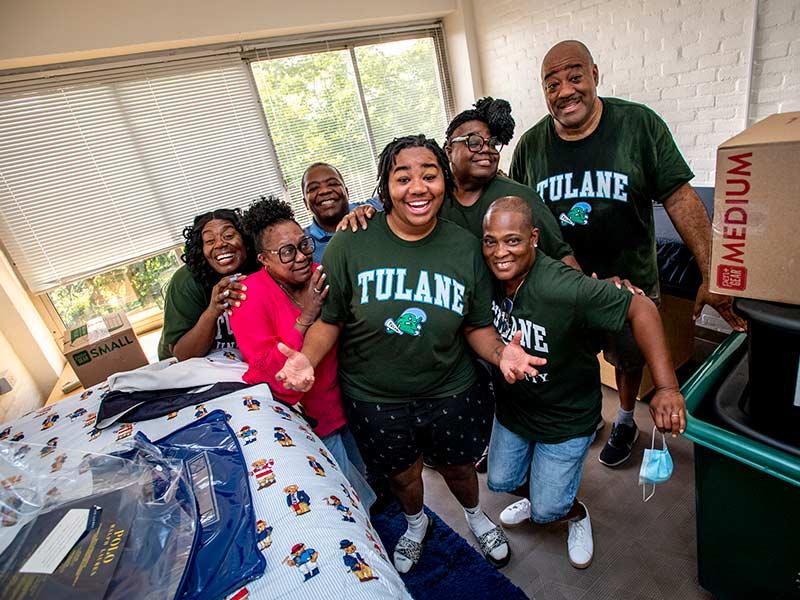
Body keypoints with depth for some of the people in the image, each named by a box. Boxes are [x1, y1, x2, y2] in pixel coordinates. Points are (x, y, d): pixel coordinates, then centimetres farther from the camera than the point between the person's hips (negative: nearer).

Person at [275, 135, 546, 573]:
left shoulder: (465, 248, -9)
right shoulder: (350, 244, -16)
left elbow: (476, 326, -2)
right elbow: (329, 318, -8)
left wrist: (501, 352, -22)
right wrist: (307, 358, -26)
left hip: (450, 392, 1)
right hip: (374, 398, 0)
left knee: (458, 466, 25)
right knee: (403, 475, 24)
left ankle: (475, 515, 63)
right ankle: (416, 523, 62)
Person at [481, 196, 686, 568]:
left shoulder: (564, 289, -35)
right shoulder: (489, 277, -17)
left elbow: (640, 308, -31)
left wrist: (666, 388, -35)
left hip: (566, 418, -5)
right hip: (512, 406, 6)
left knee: (546, 510, 8)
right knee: (500, 481, 22)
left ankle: (576, 514, 44)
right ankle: (535, 496, 56)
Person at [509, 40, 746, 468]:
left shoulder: (638, 124, -12)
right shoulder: (530, 145, -6)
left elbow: (680, 199, -12)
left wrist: (711, 276, -16)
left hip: (630, 280, -1)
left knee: (629, 358, 21)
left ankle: (625, 421, 50)